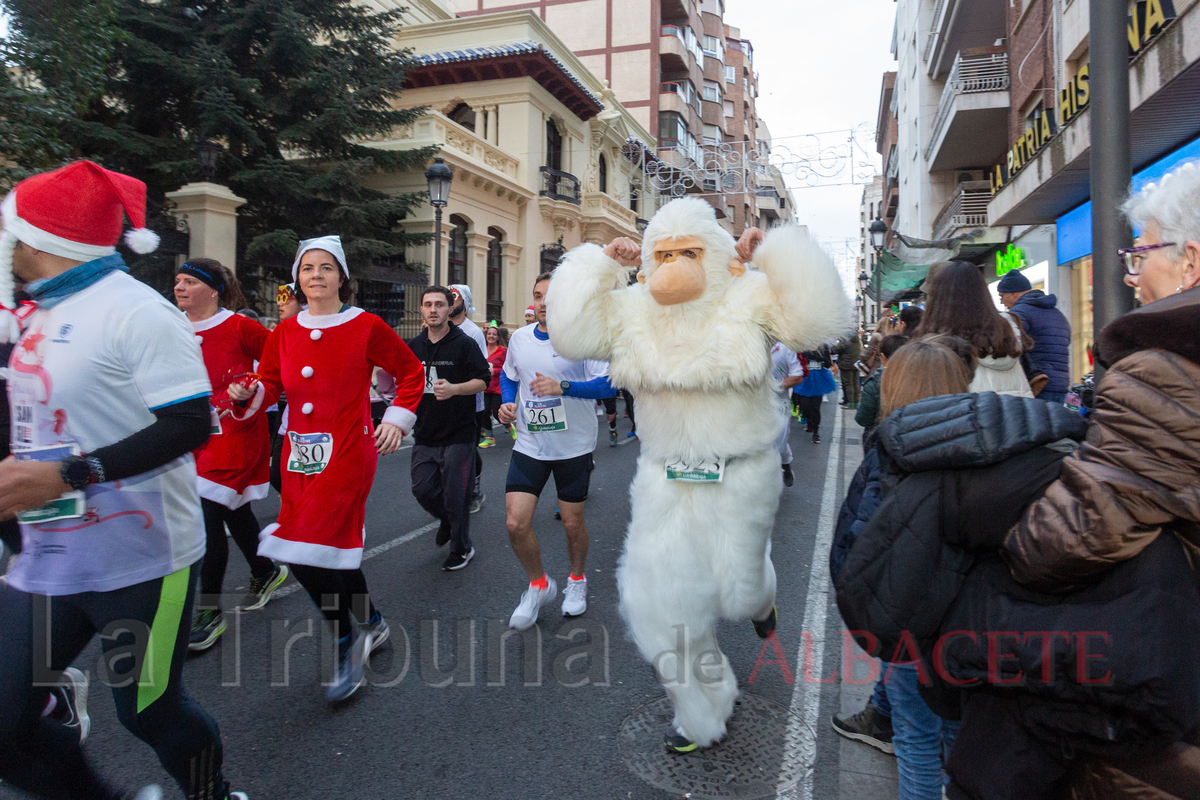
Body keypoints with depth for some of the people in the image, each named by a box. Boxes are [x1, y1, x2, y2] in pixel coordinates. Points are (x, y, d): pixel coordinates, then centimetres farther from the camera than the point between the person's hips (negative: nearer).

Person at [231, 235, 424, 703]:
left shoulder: (366, 327, -4)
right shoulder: (285, 332, 8)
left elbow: (411, 371, 5)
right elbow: (269, 385, 12)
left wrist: (398, 419, -1)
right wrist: (248, 392, -9)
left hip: (347, 453, -6)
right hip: (299, 454, 6)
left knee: (308, 553, -12)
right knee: (336, 546, 14)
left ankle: (347, 647, 9)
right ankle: (373, 624, 38)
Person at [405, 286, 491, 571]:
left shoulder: (464, 343, -6)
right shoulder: (414, 346, 9)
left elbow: (482, 381, -10)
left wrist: (453, 389, -26)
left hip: (458, 433, -5)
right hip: (425, 434, 5)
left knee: (455, 495, 0)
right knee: (422, 489, 5)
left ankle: (461, 549, 21)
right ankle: (447, 521, 37)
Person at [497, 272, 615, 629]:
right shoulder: (519, 338, 4)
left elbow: (607, 384, -17)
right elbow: (508, 376, 22)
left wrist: (562, 387, -30)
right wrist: (508, 402, 1)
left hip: (574, 446, -3)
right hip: (529, 445, 3)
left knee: (573, 523, 9)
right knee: (515, 523, -6)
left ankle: (577, 580, 40)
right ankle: (539, 585, 21)